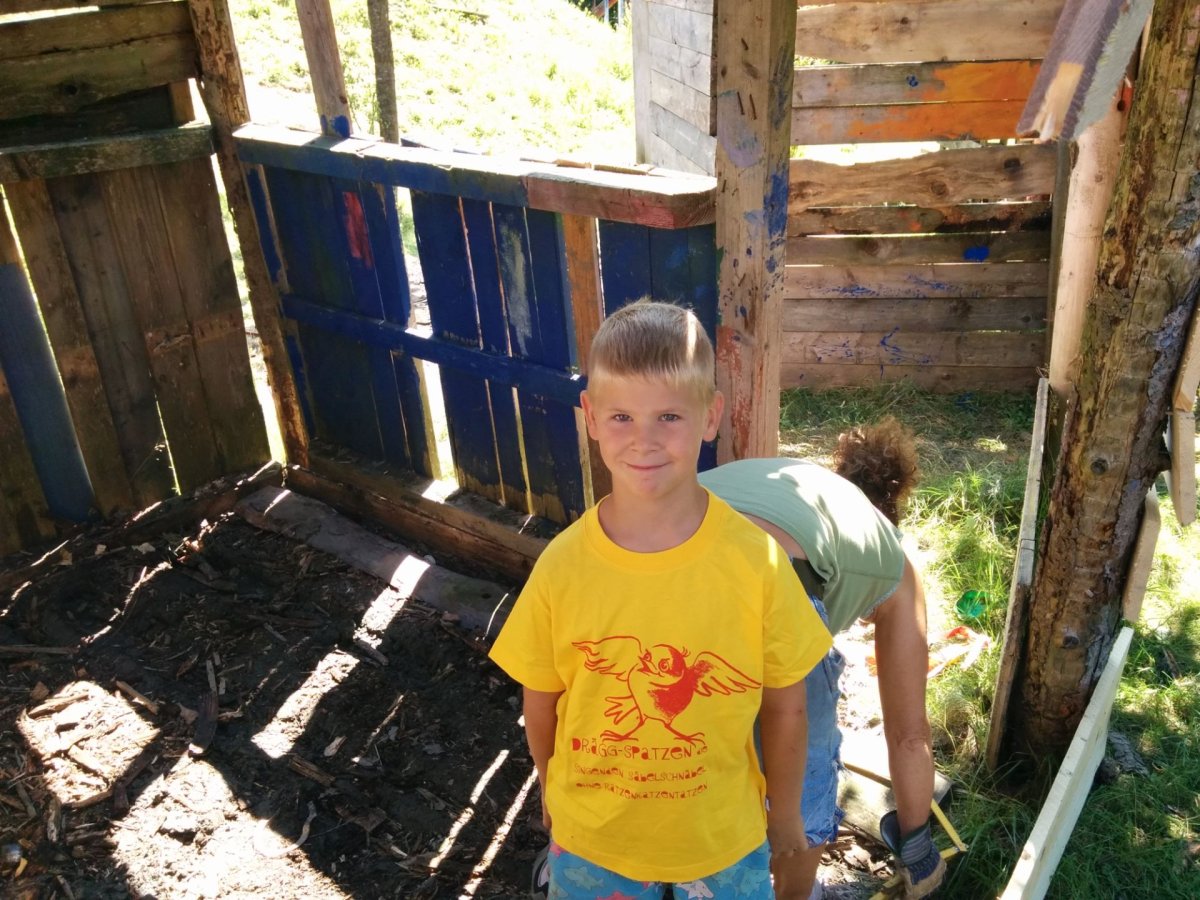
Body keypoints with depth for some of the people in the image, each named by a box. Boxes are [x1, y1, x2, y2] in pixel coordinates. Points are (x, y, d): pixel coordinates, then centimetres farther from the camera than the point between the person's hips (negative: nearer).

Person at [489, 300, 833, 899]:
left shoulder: (757, 560, -22)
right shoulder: (561, 566, -20)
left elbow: (785, 707, -8)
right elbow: (540, 705, -4)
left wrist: (784, 815, 4)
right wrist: (554, 795, 9)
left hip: (723, 837, 0)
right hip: (591, 838, 1)